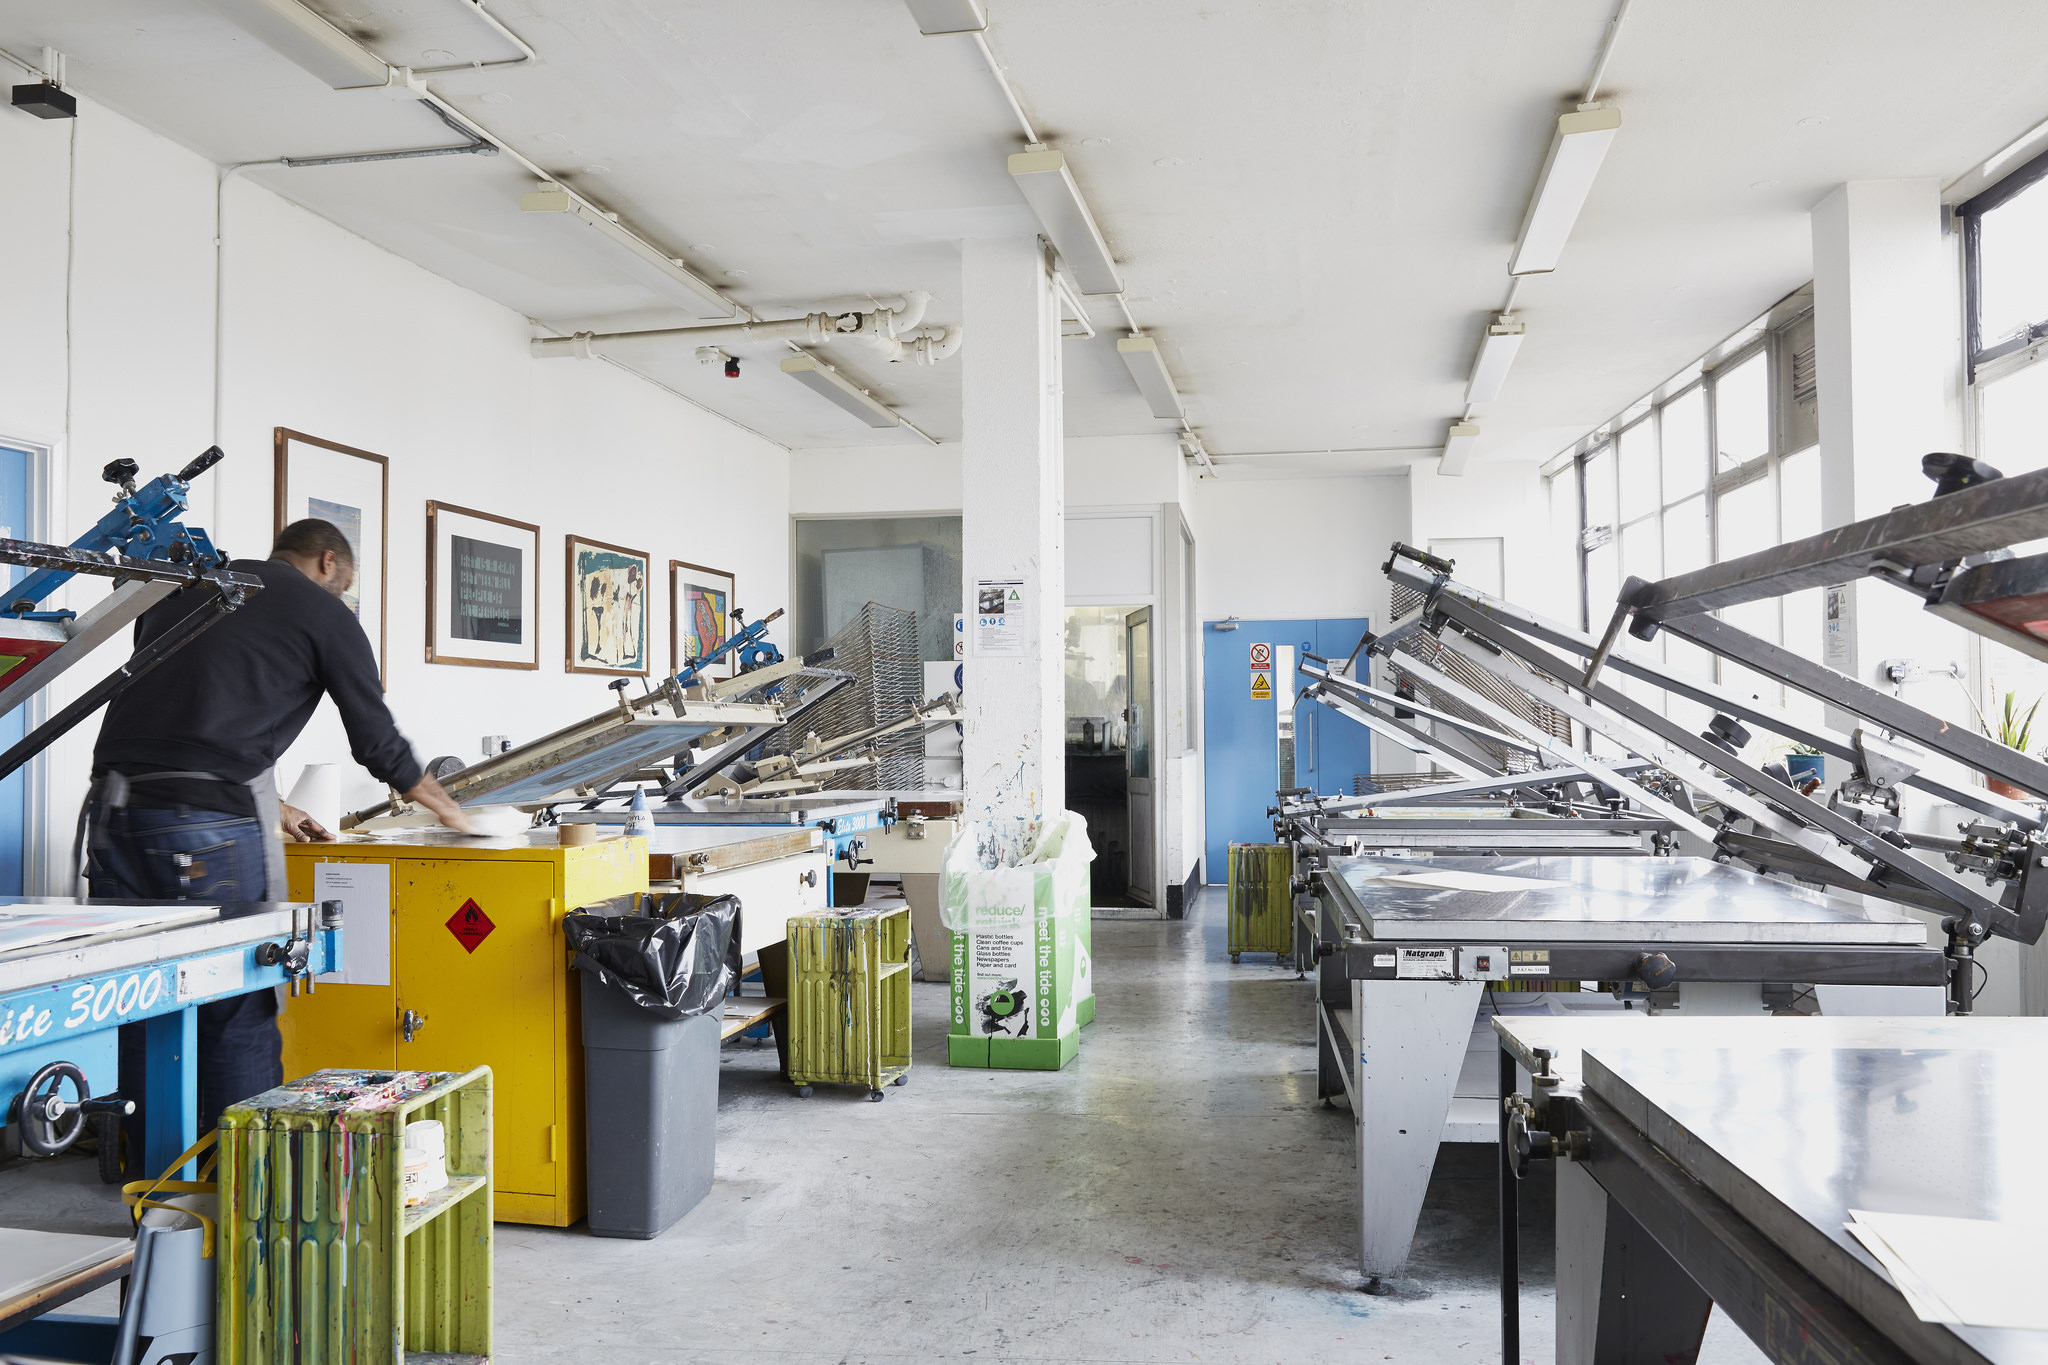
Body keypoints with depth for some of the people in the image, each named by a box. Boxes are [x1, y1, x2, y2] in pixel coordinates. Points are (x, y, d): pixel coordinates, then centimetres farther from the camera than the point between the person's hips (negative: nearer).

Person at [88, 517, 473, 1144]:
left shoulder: (179, 587, 24)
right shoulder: (323, 612, 7)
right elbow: (378, 743, 10)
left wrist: (269, 807, 34)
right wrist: (448, 810, 27)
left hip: (114, 807, 6)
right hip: (212, 820, -6)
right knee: (240, 1014, 2)